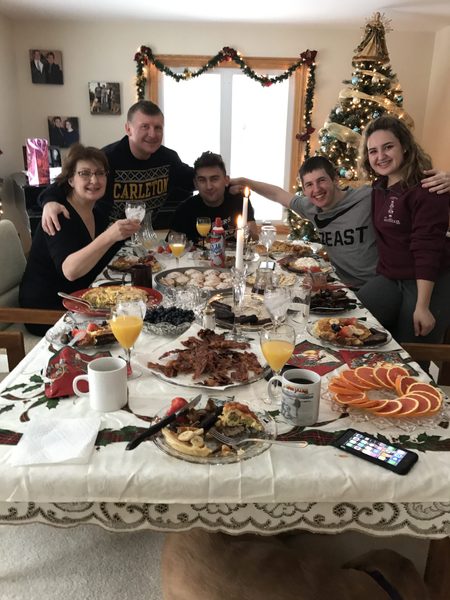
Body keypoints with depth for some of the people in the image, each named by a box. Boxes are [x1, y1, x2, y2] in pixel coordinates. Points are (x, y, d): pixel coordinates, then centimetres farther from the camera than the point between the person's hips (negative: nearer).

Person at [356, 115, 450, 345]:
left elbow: (427, 249, -21)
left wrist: (422, 306, -24)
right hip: (389, 278, 7)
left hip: (429, 282, -7)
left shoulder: (426, 188, -16)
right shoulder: (380, 188, 8)